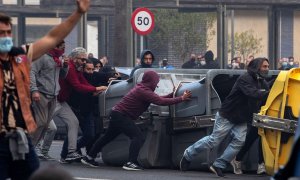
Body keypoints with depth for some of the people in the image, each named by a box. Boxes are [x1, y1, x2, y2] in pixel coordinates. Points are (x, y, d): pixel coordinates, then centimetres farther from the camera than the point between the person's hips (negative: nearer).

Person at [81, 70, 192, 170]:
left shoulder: (142, 89, 11)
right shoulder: (143, 91, -20)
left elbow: (158, 99, 14)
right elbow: (160, 101, -27)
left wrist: (172, 94, 7)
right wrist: (181, 99, -23)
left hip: (116, 115, 11)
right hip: (121, 116, -11)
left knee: (108, 137, 22)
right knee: (138, 137, -16)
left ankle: (89, 158, 32)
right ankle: (131, 163, -22)